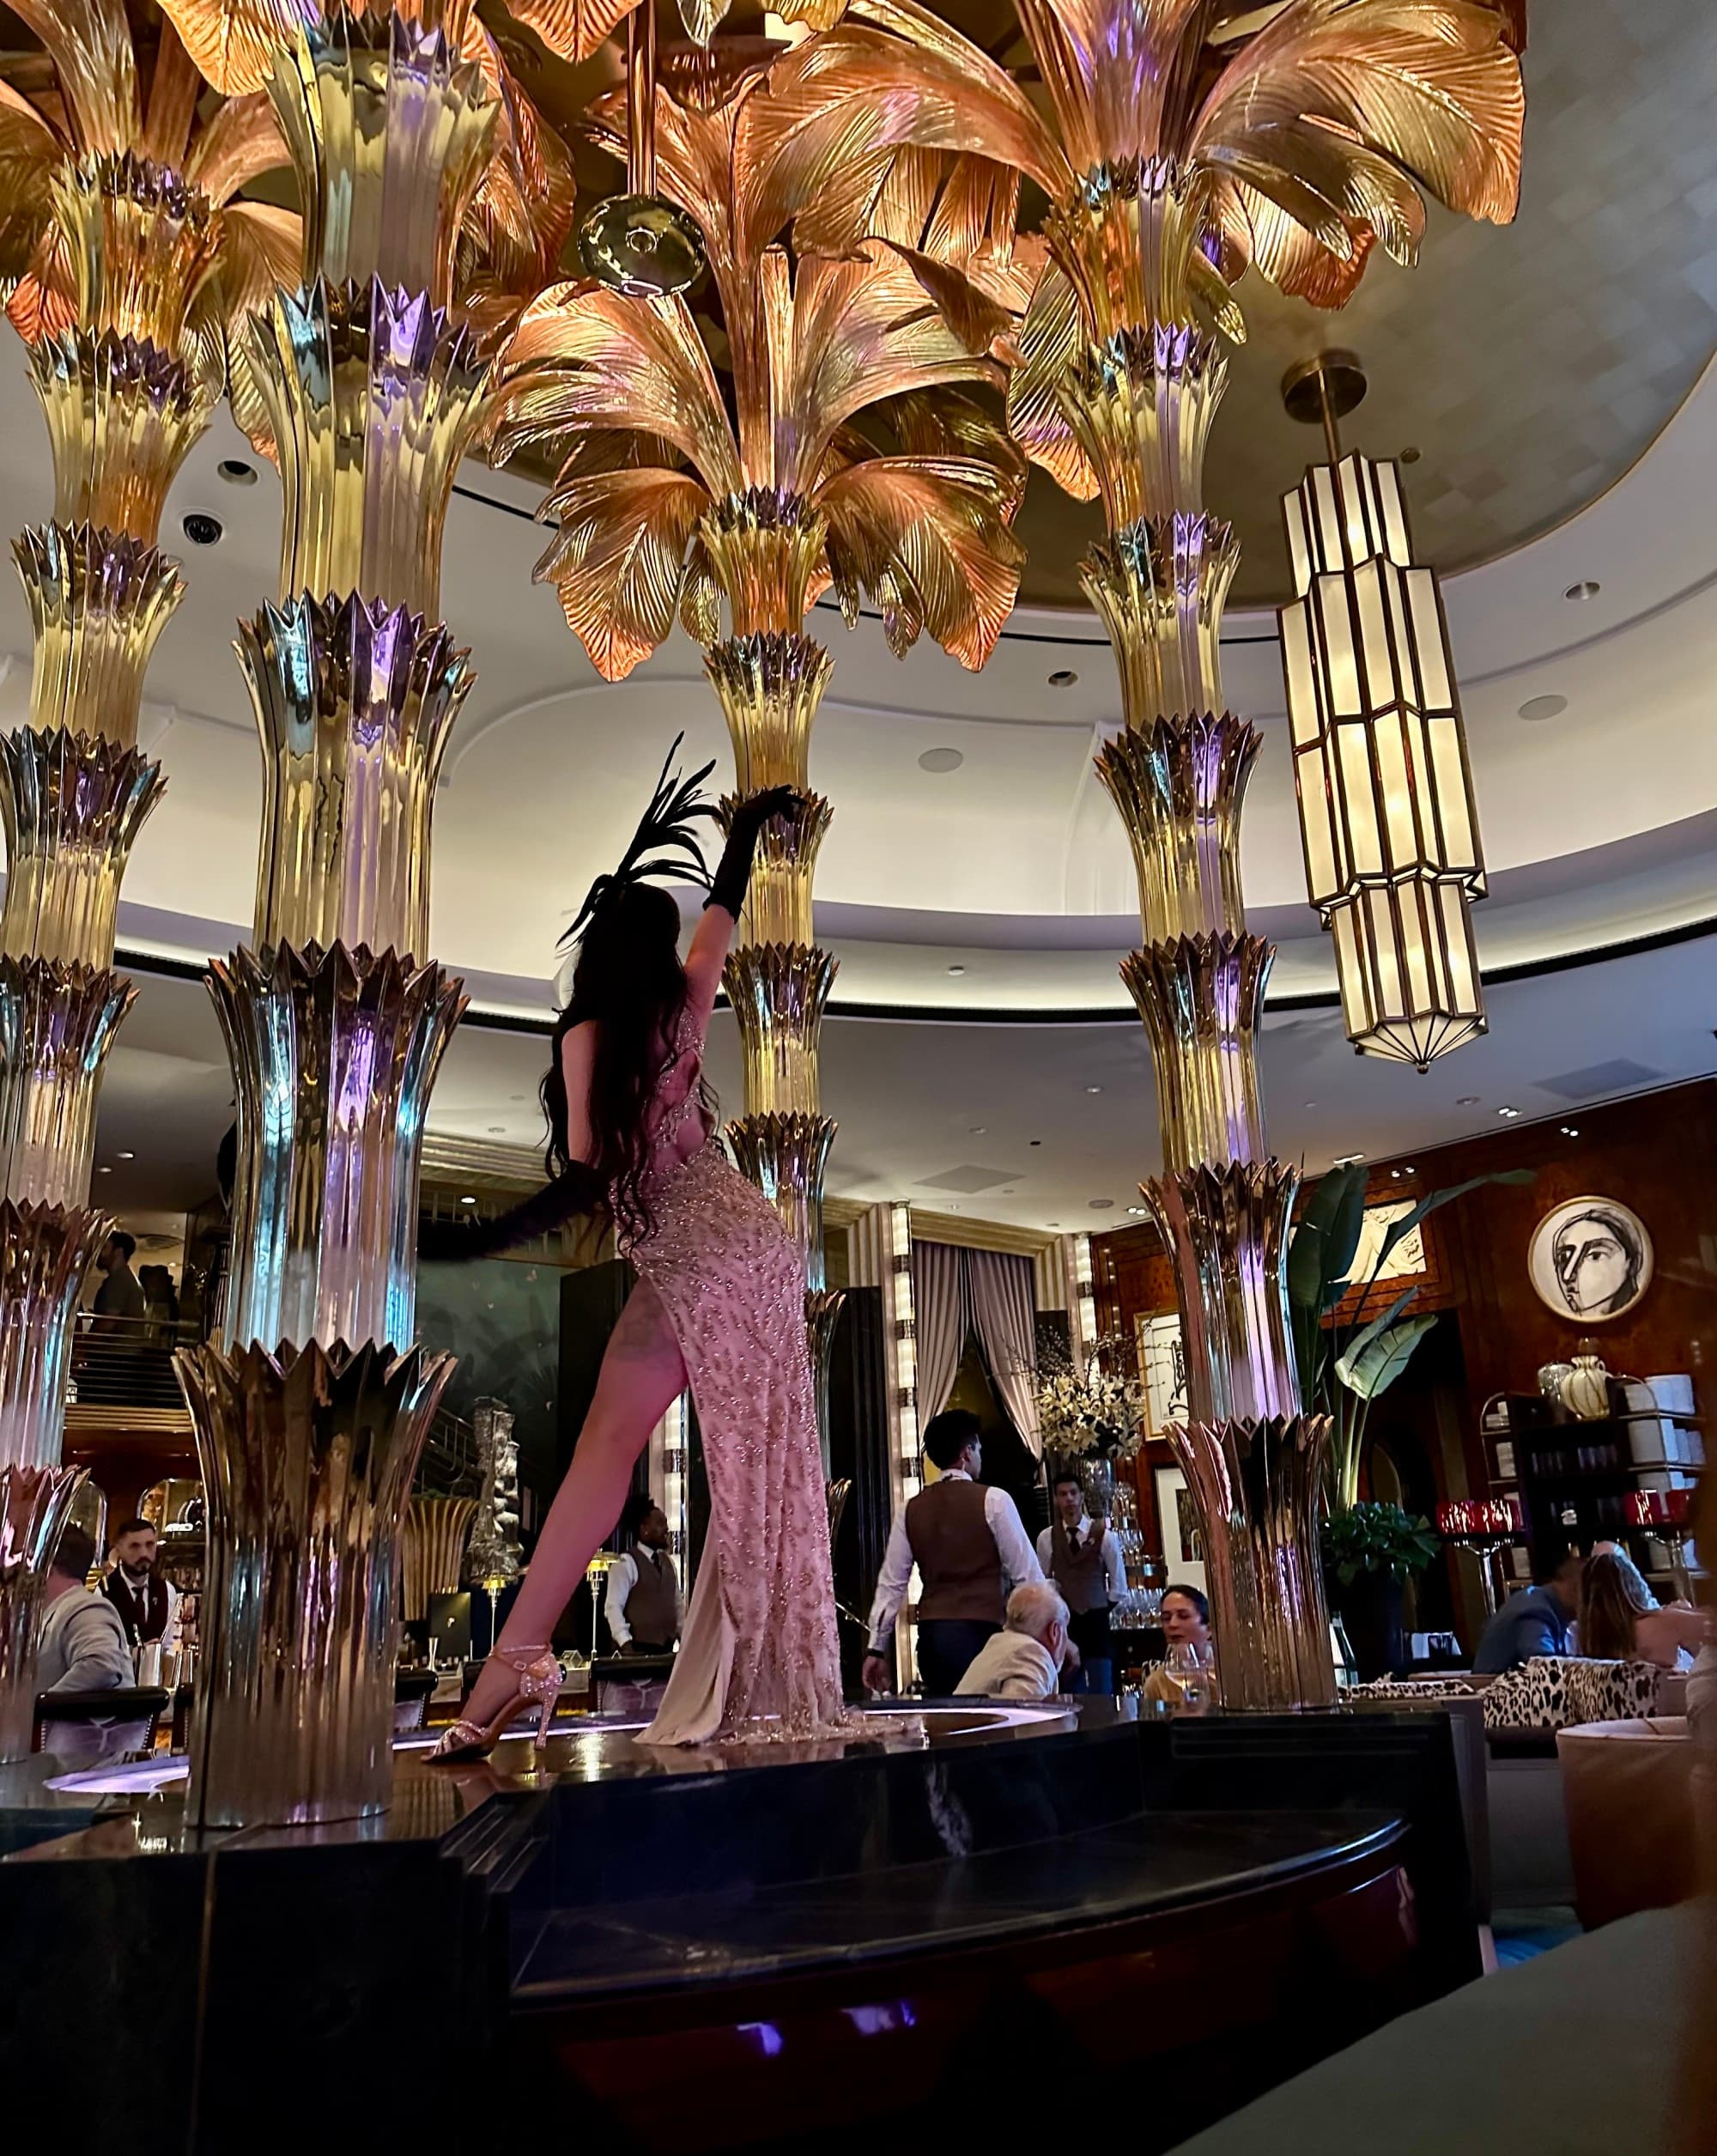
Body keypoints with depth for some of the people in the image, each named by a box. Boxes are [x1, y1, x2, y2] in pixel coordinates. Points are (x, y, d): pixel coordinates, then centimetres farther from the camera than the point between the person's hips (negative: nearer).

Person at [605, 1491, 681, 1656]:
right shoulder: (626, 1563, -9)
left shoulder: (668, 1562, 14)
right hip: (639, 1649, -7)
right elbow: (613, 1607, -14)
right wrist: (625, 1643, -22)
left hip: (667, 1648, 7)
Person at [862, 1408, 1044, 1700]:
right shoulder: (993, 1501, -3)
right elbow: (1027, 1574, -3)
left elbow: (891, 1583, 8)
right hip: (982, 1631, -4)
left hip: (932, 1632, 4)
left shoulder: (910, 1509, 8)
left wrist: (877, 1649, 13)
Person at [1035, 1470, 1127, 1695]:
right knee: (1072, 1693, 5)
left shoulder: (1104, 1536, -4)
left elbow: (1118, 1586, 5)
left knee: (1102, 1693, -1)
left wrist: (1101, 1611, 3)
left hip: (1096, 1625, -1)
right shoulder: (1046, 1538, -1)